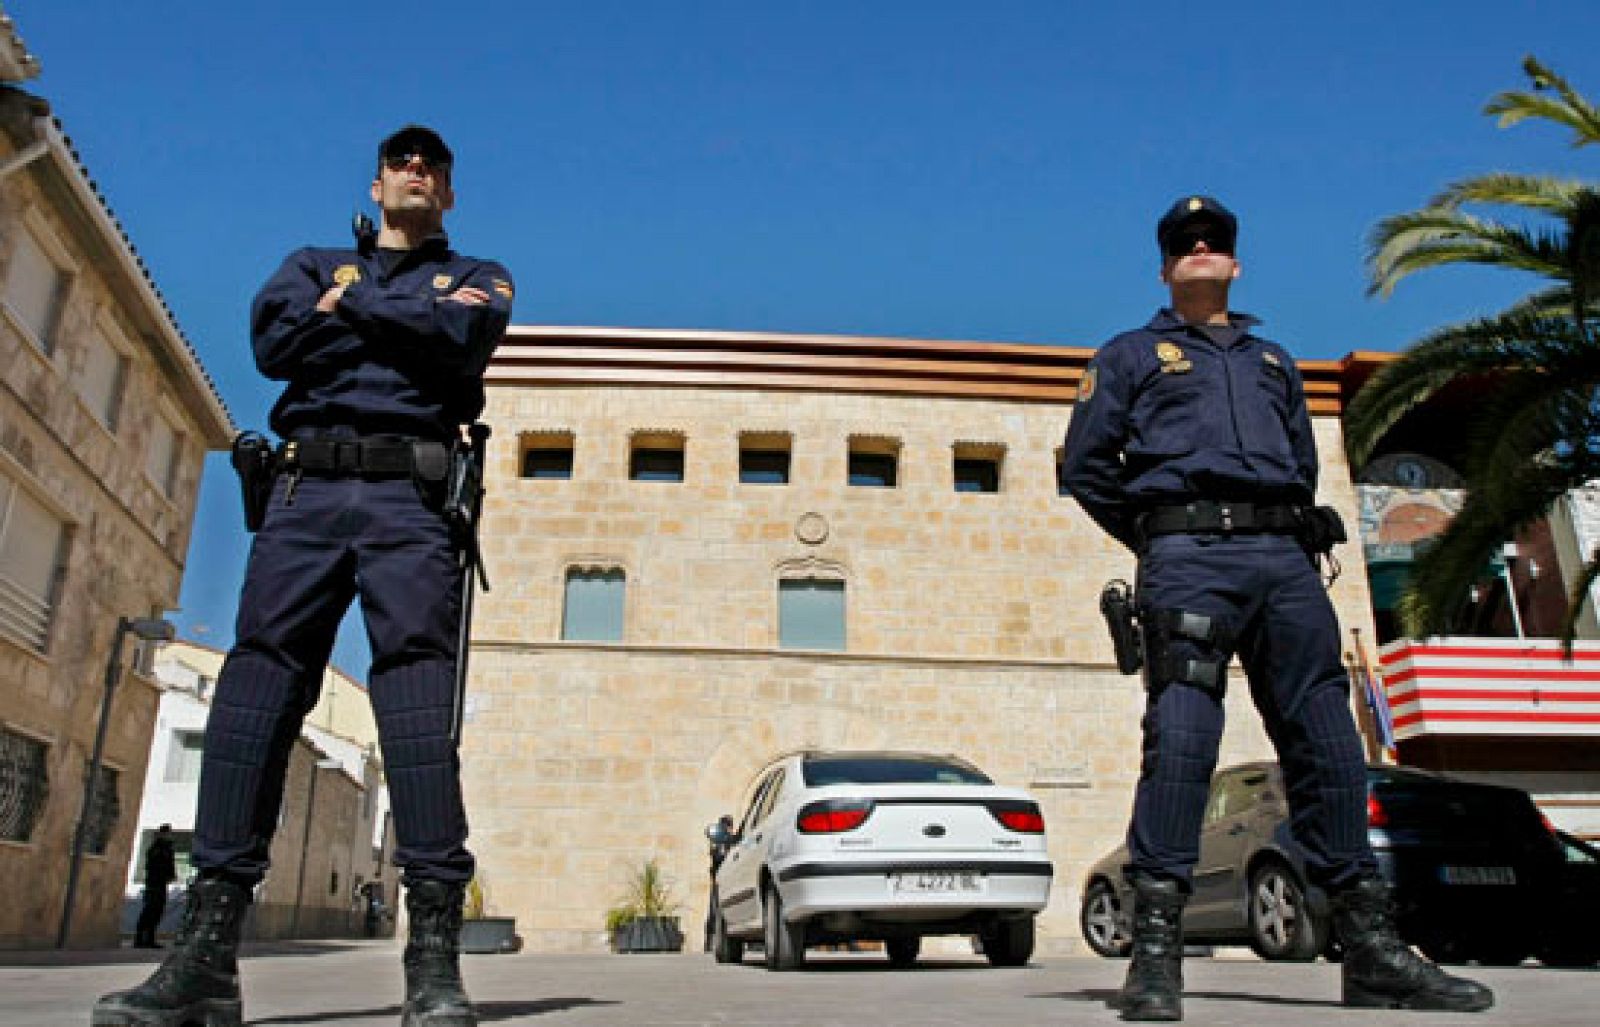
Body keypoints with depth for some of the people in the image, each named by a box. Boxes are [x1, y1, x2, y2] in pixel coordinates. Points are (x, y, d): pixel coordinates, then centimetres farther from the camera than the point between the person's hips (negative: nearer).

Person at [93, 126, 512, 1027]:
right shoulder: (314, 264, 28)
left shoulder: (477, 276, 22)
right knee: (256, 683, -9)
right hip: (307, 486, 3)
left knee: (419, 695, -15)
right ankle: (207, 952, -8)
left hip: (412, 492, -2)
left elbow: (463, 338, -3)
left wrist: (351, 306, 5)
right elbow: (273, 341, 5)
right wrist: (416, 328, 2)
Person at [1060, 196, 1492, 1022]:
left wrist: (1294, 537, 17)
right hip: (1188, 555, -4)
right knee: (1180, 735, -17)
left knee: (1327, 741, -2)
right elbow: (1084, 464, 9)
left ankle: (1371, 947, 4)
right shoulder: (1132, 355, 18)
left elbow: (1305, 467, 32)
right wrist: (1154, 540, 7)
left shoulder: (1273, 361, 31)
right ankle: (1155, 951, -17)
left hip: (1284, 558, 5)